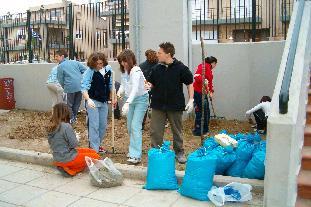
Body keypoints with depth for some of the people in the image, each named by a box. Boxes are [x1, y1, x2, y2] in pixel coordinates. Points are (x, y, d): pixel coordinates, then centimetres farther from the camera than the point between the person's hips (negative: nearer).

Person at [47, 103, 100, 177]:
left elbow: (51, 143, 11)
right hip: (67, 159, -8)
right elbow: (74, 144, -19)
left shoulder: (51, 127, 2)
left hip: (57, 159, 8)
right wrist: (76, 138, 3)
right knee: (95, 157, 2)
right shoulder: (66, 126, -21)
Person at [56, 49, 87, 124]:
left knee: (70, 104, 12)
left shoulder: (60, 66, -1)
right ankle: (74, 116, 28)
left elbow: (60, 80, 2)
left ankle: (71, 119, 18)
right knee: (77, 103, 18)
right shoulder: (75, 62, 11)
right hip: (81, 85, 5)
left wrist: (64, 87, 19)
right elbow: (85, 70, 7)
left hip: (71, 87, -5)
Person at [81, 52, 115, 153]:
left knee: (103, 125, 12)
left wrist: (112, 97, 16)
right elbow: (83, 87, -21)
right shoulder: (90, 71, -16)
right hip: (93, 101, -6)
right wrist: (88, 100, -34)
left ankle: (98, 145, 29)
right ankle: (94, 148, 5)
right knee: (94, 126, -4)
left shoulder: (108, 69, 1)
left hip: (104, 101, 6)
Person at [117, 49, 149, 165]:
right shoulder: (126, 70, 4)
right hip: (132, 99, 8)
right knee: (130, 127, 12)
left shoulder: (136, 71, -22)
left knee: (135, 126, -15)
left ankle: (136, 156, -15)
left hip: (141, 99, -8)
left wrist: (127, 103, -44)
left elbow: (135, 89, -35)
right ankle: (133, 150, 28)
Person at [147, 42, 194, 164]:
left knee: (177, 131, 13)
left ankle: (179, 152, 29)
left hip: (175, 105, -2)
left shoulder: (180, 68, -8)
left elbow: (190, 84, -1)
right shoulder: (156, 69, 2)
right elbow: (151, 84, 12)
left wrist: (191, 100, -7)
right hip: (158, 105, 3)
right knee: (156, 131, 4)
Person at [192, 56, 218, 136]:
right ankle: (198, 131, 2)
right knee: (201, 111, -7)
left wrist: (211, 92, 9)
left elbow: (210, 82, 21)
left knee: (206, 112, 15)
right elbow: (196, 76, -23)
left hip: (203, 93, 10)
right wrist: (203, 80, -37)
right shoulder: (204, 66, -8)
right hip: (198, 92, -10)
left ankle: (205, 130, 26)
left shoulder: (209, 70, 21)